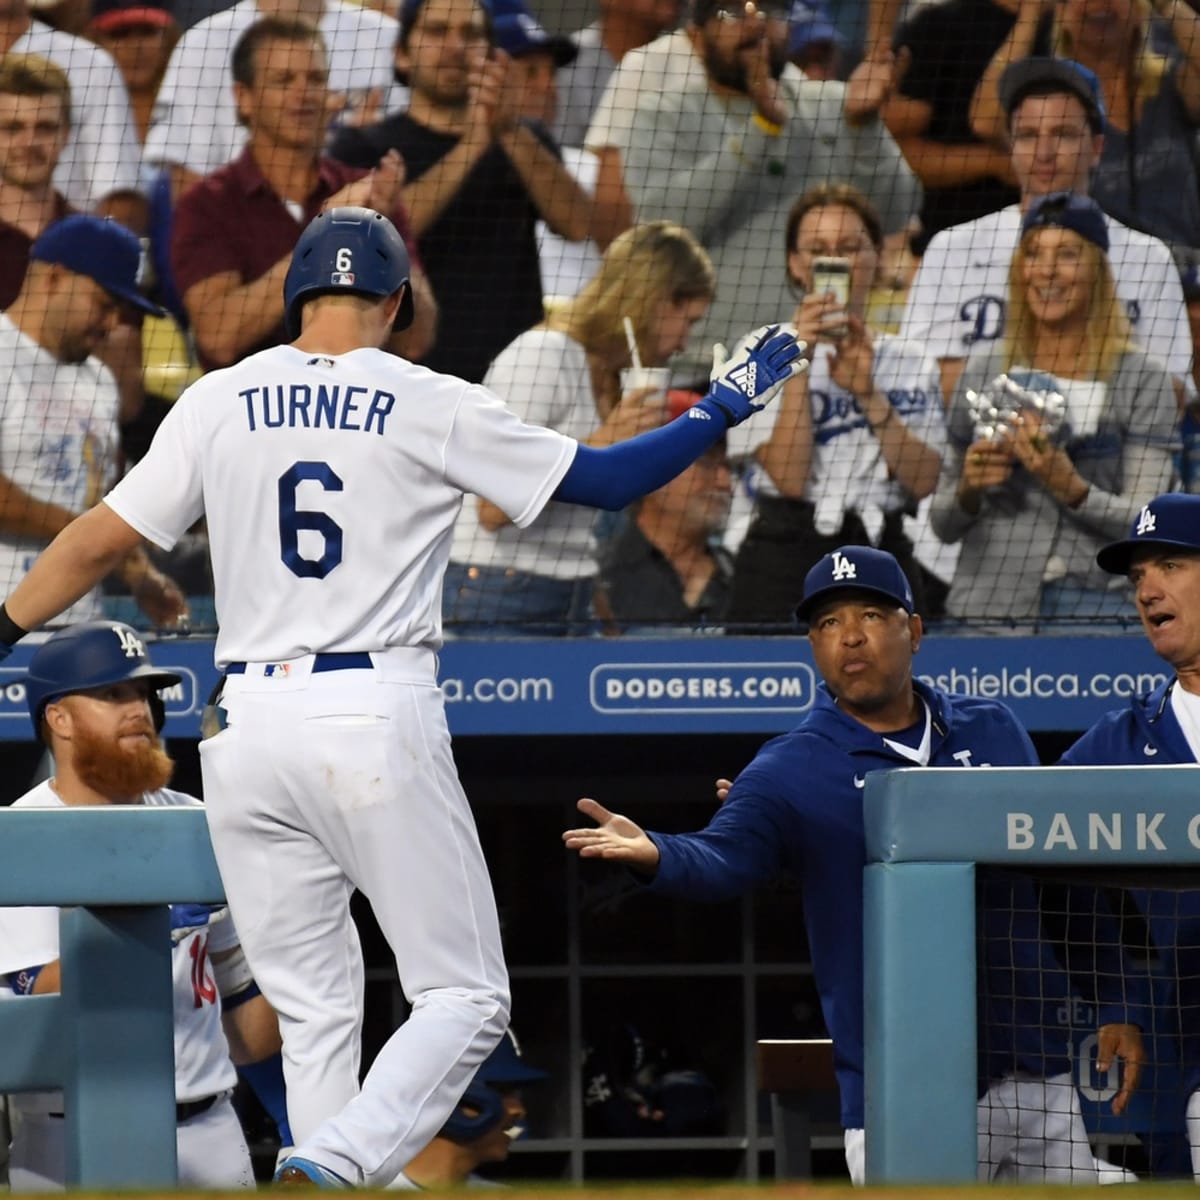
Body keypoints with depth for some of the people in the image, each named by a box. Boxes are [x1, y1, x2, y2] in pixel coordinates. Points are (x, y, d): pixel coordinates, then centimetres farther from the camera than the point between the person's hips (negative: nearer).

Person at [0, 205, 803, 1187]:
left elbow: (101, 541, 6)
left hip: (248, 728, 4)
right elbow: (607, 480, 4)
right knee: (463, 997, 2)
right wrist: (723, 410, 16)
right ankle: (327, 1171, -22)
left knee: (313, 1012, 12)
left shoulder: (218, 402, 7)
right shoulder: (432, 408, 0)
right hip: (378, 720, -4)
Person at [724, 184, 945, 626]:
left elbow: (924, 480, -1)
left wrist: (867, 394, -11)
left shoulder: (912, 362, 12)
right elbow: (789, 478, -10)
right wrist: (799, 364, -14)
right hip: (785, 559, -3)